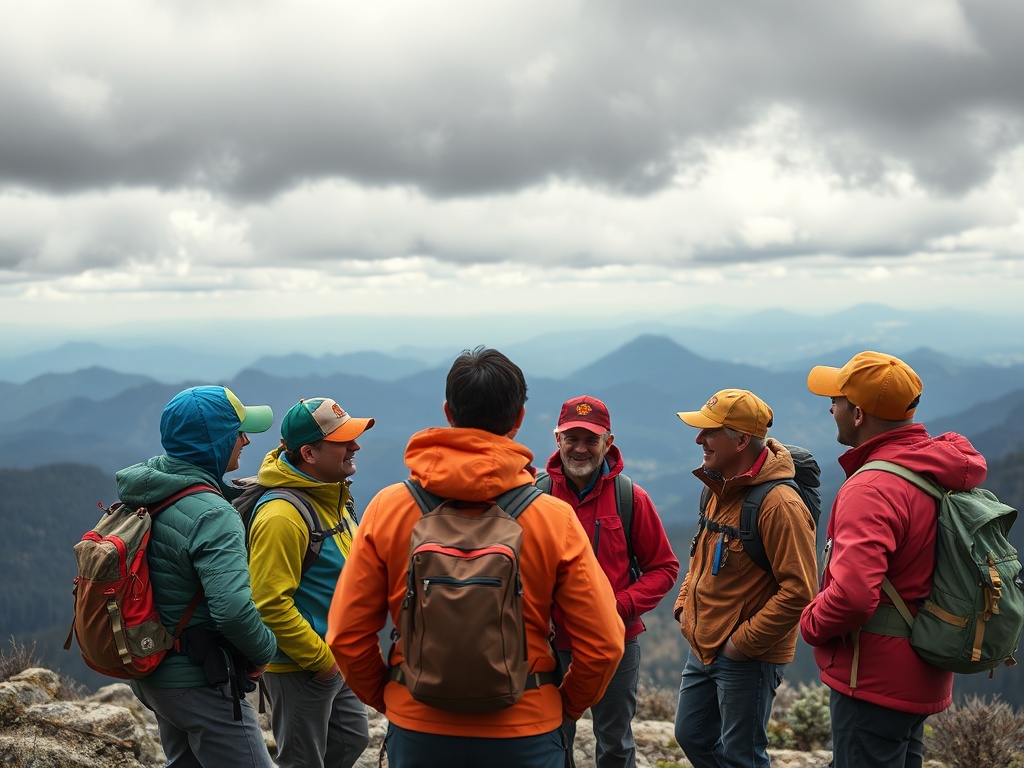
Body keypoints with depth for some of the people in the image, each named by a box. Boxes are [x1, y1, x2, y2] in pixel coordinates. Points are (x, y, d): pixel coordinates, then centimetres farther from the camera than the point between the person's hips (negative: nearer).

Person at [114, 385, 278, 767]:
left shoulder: (143, 495, 2)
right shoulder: (212, 516, -25)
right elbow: (233, 609, -32)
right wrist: (263, 651, -14)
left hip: (150, 674, 9)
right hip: (201, 684, -9)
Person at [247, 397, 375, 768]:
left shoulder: (333, 495, 4)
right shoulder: (282, 514, -26)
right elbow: (270, 603, -28)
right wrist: (319, 658, -21)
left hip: (336, 659, 9)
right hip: (300, 668, -9)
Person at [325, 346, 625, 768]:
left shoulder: (388, 508, -7)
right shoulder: (555, 518, -10)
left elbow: (347, 635, -4)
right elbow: (603, 645, -9)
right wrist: (567, 704, 9)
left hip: (417, 733, 1)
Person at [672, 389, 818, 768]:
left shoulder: (779, 503, -22)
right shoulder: (720, 490, 6)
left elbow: (799, 590, -25)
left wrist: (745, 641, -21)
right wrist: (685, 605, 8)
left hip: (747, 659, -9)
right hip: (703, 648, 9)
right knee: (692, 736, 19)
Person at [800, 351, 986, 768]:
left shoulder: (872, 488, -25)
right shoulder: (938, 471, 4)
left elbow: (853, 595, -34)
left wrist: (812, 623, -14)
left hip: (874, 681, -9)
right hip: (919, 677, 9)